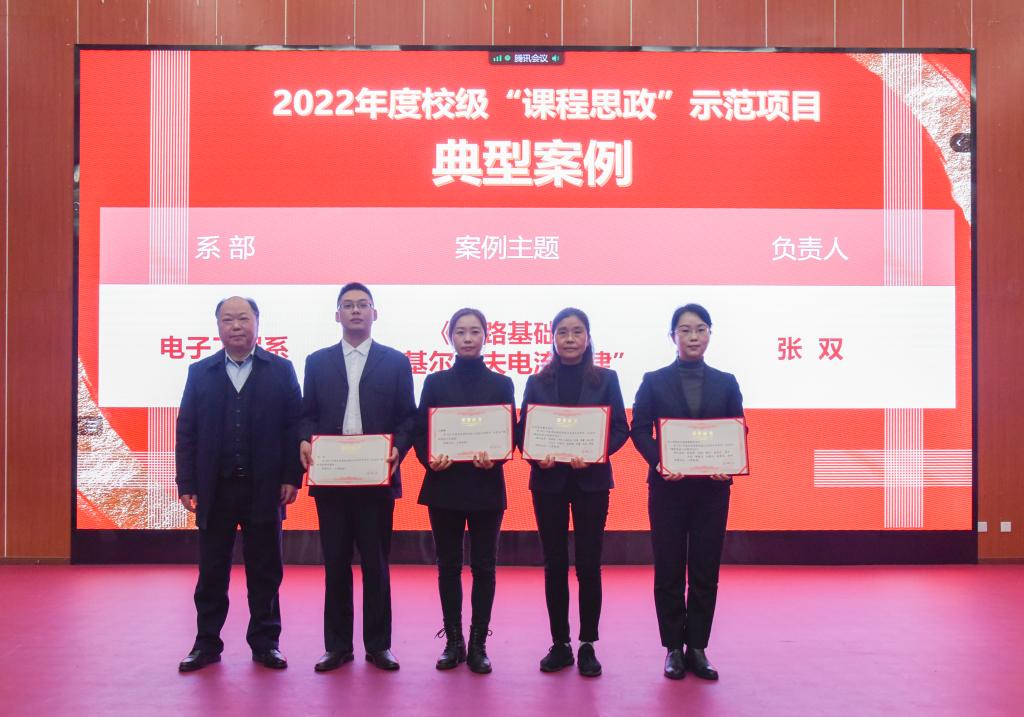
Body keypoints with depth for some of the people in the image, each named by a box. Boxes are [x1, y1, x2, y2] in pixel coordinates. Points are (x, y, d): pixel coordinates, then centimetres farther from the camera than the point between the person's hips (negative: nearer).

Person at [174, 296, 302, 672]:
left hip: (264, 488, -1)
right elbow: (186, 431, 5)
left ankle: (265, 642, 17)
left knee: (265, 571, 7)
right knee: (212, 572, 8)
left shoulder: (281, 370, 4)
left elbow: (294, 426, 0)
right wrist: (186, 484, -2)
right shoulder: (200, 372, 7)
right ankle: (207, 643, 18)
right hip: (215, 490, 1)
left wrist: (292, 477, -7)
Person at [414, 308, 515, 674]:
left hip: (486, 486, -1)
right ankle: (453, 641, 18)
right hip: (444, 486, 1)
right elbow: (421, 432, 4)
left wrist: (494, 458, -18)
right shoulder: (435, 382, 7)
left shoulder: (501, 384, 5)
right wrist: (428, 459, -15)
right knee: (448, 566, 7)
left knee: (483, 567, 3)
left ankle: (478, 644, 12)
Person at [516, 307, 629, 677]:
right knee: (554, 563, 6)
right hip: (548, 480, 1)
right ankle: (559, 644, 16)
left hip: (590, 480, -1)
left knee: (588, 563, 2)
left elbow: (620, 429, -1)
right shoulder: (537, 382, 6)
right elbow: (523, 431, 4)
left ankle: (588, 645, 13)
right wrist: (536, 455, -16)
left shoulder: (605, 379, 3)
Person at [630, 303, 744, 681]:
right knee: (669, 571, 4)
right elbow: (639, 429, -3)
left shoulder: (726, 383, 8)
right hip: (668, 487, -1)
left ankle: (697, 648, 14)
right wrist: (659, 461, -20)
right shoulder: (654, 381, 3)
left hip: (712, 487, 2)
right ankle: (673, 648, 14)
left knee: (705, 571, 5)